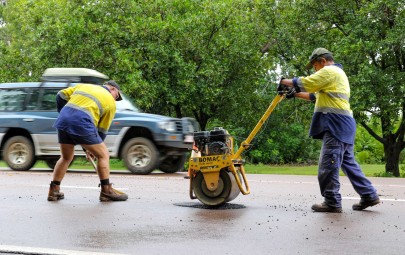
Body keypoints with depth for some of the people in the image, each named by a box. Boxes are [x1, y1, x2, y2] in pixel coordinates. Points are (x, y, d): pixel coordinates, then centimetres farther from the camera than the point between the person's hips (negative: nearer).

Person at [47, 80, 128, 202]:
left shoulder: (83, 86, 27)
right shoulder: (110, 102, 15)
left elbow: (60, 96, 20)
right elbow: (102, 130, 16)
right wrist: (92, 148, 26)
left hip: (63, 120, 6)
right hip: (81, 123, -6)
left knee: (66, 158, 23)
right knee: (103, 154, 10)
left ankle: (53, 191, 24)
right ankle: (106, 191, 10)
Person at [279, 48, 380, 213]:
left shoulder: (329, 71, -6)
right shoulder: (337, 74, 28)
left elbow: (304, 83, -10)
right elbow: (316, 95, 29)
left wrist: (285, 81, 5)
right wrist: (295, 94, 22)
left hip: (336, 123, -11)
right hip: (342, 124, 11)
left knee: (329, 164, -8)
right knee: (348, 162, 12)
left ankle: (332, 202, -7)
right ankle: (369, 196, 12)